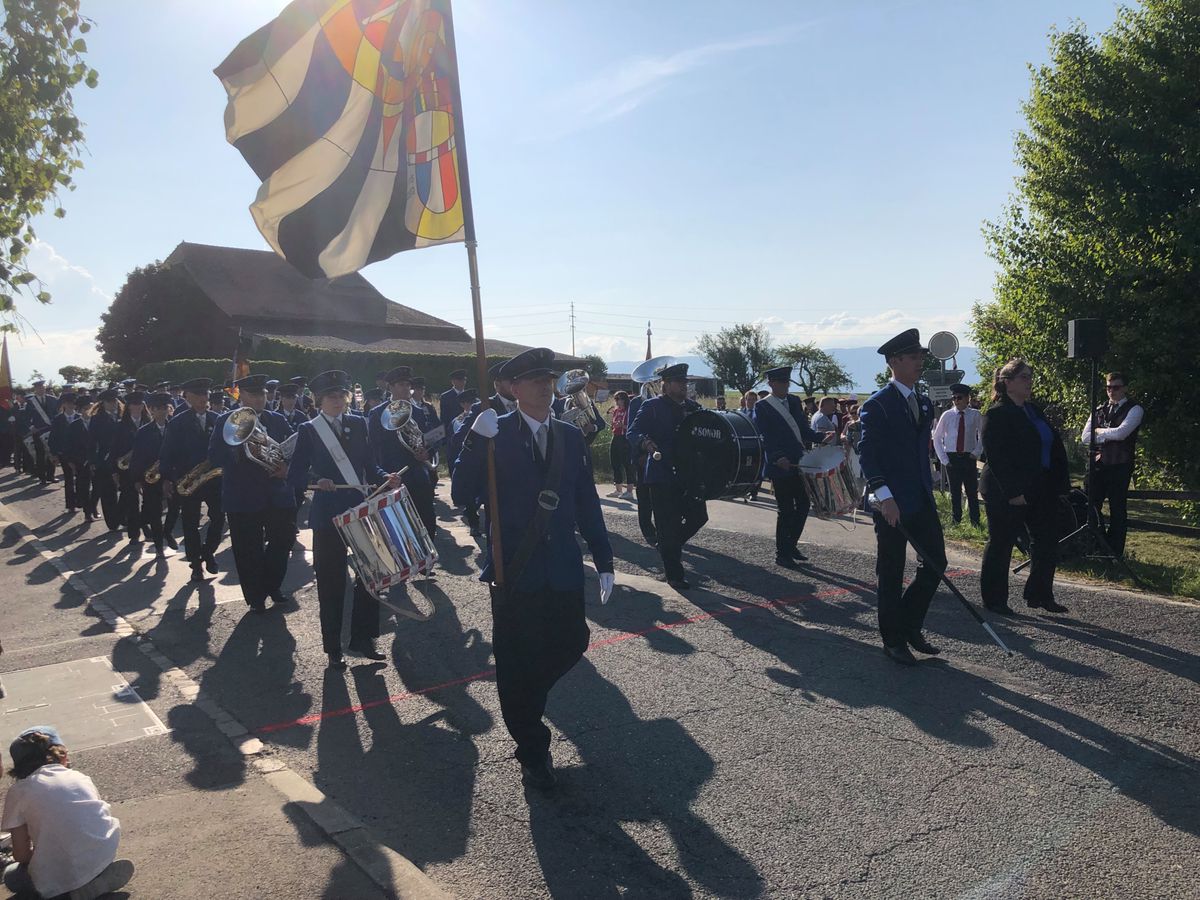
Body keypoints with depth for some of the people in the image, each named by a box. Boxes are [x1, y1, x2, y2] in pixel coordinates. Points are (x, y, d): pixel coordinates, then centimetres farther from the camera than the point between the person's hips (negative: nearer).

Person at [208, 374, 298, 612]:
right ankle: (255, 597, 21)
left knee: (283, 541, 6)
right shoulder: (226, 422, 0)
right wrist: (238, 448, -24)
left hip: (278, 494, 3)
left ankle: (272, 586, 29)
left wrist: (288, 466, -13)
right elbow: (215, 458, -7)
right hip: (243, 498, -3)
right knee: (249, 551, 3)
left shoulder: (278, 420, 9)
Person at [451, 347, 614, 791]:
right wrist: (475, 442, -27)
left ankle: (525, 699, 38)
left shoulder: (571, 436, 7)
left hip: (563, 568, 4)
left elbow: (587, 502, 8)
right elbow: (461, 495, -13)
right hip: (514, 571, -4)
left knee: (571, 644, 7)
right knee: (517, 663, 5)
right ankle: (533, 752, 24)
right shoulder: (495, 434, -6)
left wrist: (603, 560, 6)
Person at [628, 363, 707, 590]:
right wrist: (645, 442, -31)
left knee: (699, 516, 4)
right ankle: (674, 575, 10)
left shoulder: (693, 407, 12)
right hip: (662, 475, -5)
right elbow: (633, 432, -10)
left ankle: (670, 547, 30)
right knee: (669, 526, -2)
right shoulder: (652, 406, -4)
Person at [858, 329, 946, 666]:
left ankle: (910, 625, 25)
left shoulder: (924, 404, 14)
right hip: (892, 503, -7)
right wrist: (884, 496, -25)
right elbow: (867, 454, -17)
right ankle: (893, 640, 17)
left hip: (922, 500, 8)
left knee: (935, 563, 8)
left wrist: (928, 491, 17)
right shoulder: (878, 405, -11)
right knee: (891, 573, 4)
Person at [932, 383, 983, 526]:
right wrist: (943, 459, 1)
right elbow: (937, 438, 6)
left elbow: (983, 435, 10)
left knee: (972, 492, 4)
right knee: (955, 492, 7)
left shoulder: (975, 415, -1)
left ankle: (975, 523, 12)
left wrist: (977, 452, -2)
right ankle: (956, 522, 15)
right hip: (952, 458, 1)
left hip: (969, 457, -1)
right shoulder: (947, 415, 1)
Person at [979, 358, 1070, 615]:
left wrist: (1058, 483, 8)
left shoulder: (1033, 411, 14)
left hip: (1040, 490, 8)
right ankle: (994, 599, 14)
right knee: (1000, 545, 3)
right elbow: (996, 457, -18)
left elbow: (1054, 446, 18)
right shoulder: (997, 414, -12)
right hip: (1007, 494, -8)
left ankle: (1040, 594, 23)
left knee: (1047, 542, 10)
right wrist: (1013, 492, -22)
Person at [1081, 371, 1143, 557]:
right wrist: (1109, 436, -8)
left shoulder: (1134, 409, 0)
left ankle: (1115, 554, 10)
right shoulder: (1099, 410, 14)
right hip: (1098, 465, 4)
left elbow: (1121, 433, -16)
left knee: (1118, 510, 3)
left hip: (1120, 467, -4)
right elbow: (1085, 437, 4)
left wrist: (1099, 431, -2)